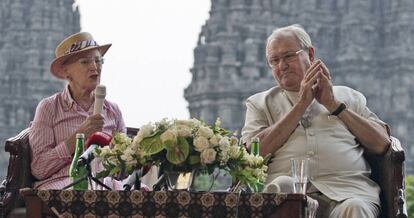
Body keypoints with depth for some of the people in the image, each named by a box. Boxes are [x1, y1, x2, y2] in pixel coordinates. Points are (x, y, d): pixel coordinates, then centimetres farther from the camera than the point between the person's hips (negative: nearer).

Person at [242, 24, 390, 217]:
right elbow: (254, 153, 3)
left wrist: (334, 105, 7)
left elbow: (381, 144, 11)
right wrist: (301, 104, 4)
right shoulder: (259, 103, 22)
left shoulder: (347, 96, 23)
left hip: (346, 188, 1)